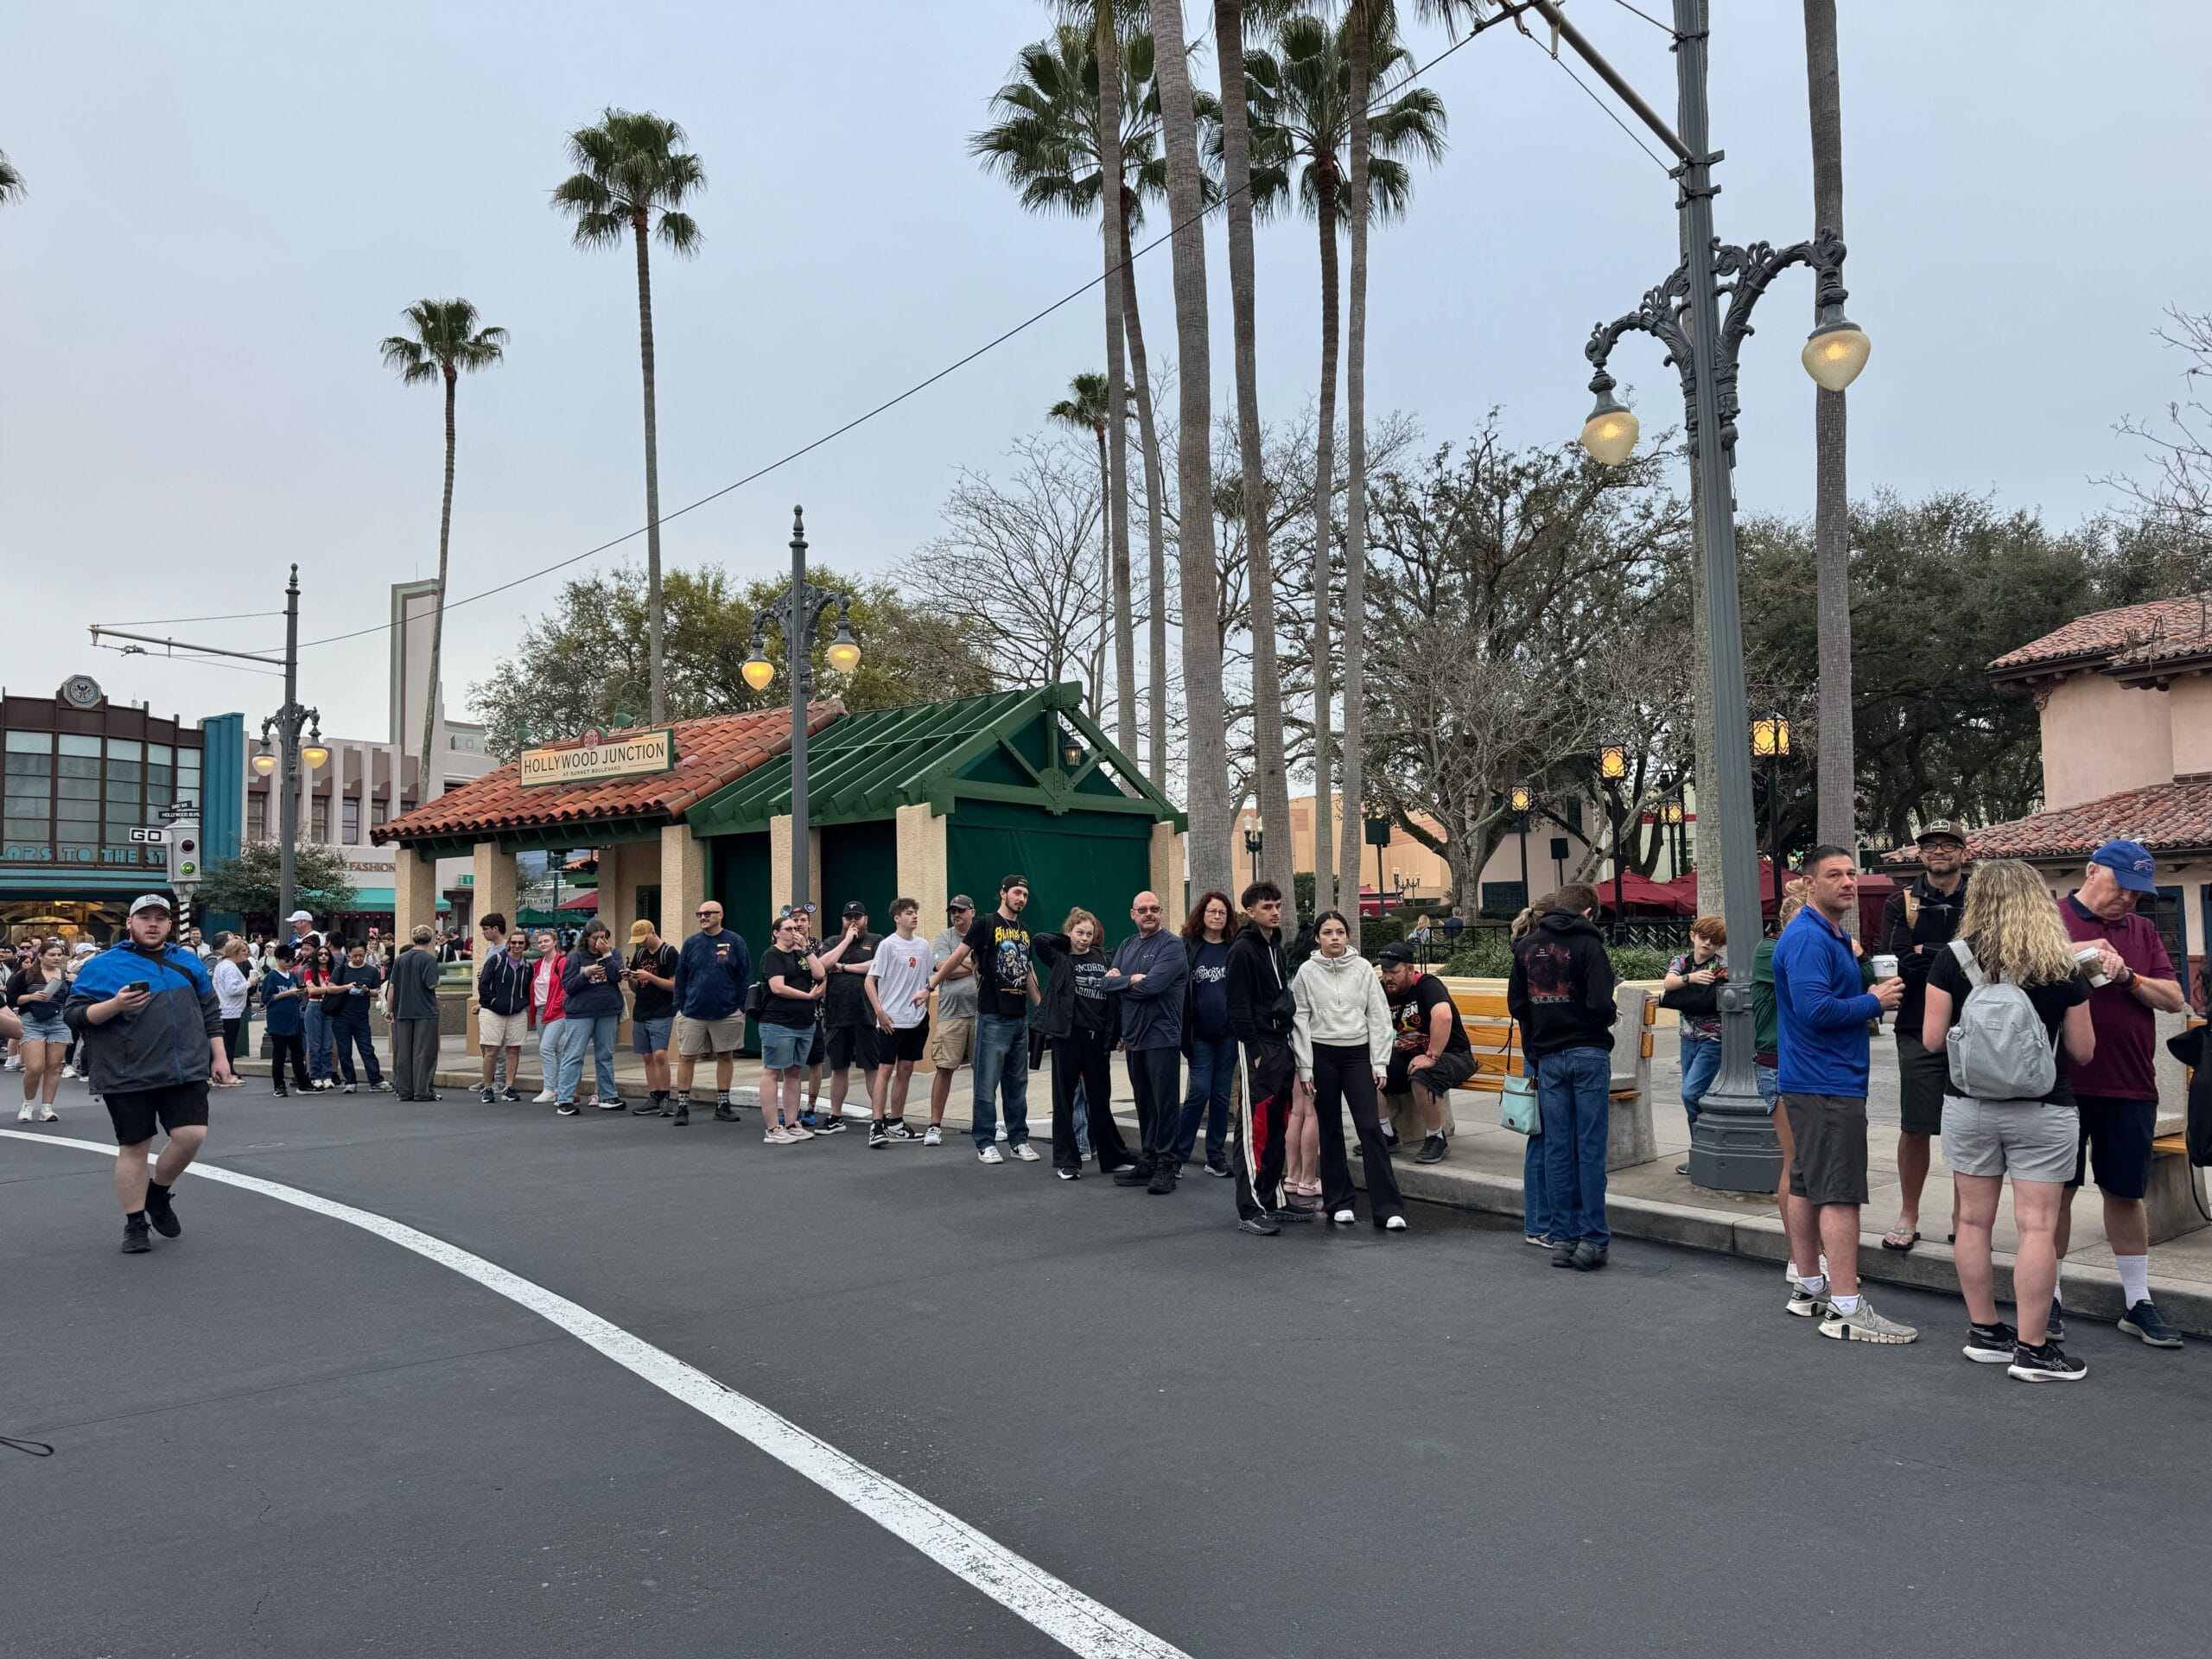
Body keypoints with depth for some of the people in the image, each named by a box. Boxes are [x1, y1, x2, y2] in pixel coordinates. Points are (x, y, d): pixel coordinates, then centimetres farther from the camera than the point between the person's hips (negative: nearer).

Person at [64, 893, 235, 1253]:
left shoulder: (189, 963, 13)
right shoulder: (102, 966, 1)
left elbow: (210, 1012, 18)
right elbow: (73, 1015, -3)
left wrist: (219, 1056, 12)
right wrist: (116, 1005, -19)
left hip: (186, 1071, 3)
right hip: (128, 1076, -3)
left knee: (191, 1135, -7)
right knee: (133, 1147, 4)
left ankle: (159, 1194, 20)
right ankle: (135, 1224, 17)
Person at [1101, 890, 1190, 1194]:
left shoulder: (1172, 945, -7)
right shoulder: (1127, 946, 15)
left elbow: (1153, 985, -19)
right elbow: (1105, 983, 5)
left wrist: (1119, 981, -5)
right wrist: (1132, 980, -12)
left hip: (1162, 1037, -7)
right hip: (1133, 1037, 7)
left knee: (1164, 1103, -2)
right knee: (1143, 1102, 13)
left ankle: (1165, 1166, 4)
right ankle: (1147, 1162, 22)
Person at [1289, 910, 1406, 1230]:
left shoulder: (1362, 968, 2)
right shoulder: (1307, 972, 0)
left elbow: (1378, 1017, 2)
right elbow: (1300, 1020, 1)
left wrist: (1379, 1063, -2)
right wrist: (1306, 1067, -4)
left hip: (1358, 1052, 0)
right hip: (1322, 1054, 0)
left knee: (1370, 1127, -7)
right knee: (1330, 1130, 7)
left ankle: (1388, 1208, -5)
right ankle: (1339, 1202, 17)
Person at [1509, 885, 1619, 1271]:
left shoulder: (1526, 946, 8)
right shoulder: (1587, 944, -9)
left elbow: (1515, 1004, 8)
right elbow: (1601, 1004, -16)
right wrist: (1610, 1017, 4)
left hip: (1548, 1058, 4)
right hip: (1589, 1054, -4)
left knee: (1556, 1148, 7)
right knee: (1591, 1147, 0)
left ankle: (1562, 1237, 10)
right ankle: (1592, 1239, 1)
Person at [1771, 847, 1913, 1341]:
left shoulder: (1834, 936, 17)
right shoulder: (1808, 938, -16)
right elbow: (1815, 1009, -25)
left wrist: (1870, 993, 7)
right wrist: (1875, 1002, -13)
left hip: (1812, 1081, 11)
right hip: (1829, 1085, -11)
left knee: (1806, 1185, 14)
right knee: (1840, 1194, -9)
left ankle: (1810, 1288, 24)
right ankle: (1845, 1309, -6)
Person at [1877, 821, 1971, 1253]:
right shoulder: (1902, 903, 6)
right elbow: (1892, 962, -5)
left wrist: (1924, 955, -14)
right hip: (1920, 1031, 0)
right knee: (1914, 1129, 4)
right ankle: (1908, 1217, 17)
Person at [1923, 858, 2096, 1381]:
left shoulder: (1952, 959, -5)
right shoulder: (2063, 966, -5)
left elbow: (1931, 1039, -5)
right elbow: (2083, 1050, 1)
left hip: (1968, 1107, 2)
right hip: (2043, 1113, -2)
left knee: (1974, 1220, 11)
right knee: (2037, 1226, 1)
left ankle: (1984, 1332, 20)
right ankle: (2032, 1348, 4)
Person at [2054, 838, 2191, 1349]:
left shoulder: (2142, 931, 12)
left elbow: (2175, 999, 7)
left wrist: (2129, 977, -10)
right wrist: (2074, 956, -23)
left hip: (2130, 1087, 4)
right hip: (2065, 1083, -4)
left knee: (2126, 1192, 12)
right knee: (2057, 1191, 5)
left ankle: (2138, 1302, 24)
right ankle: (2049, 1298, 17)